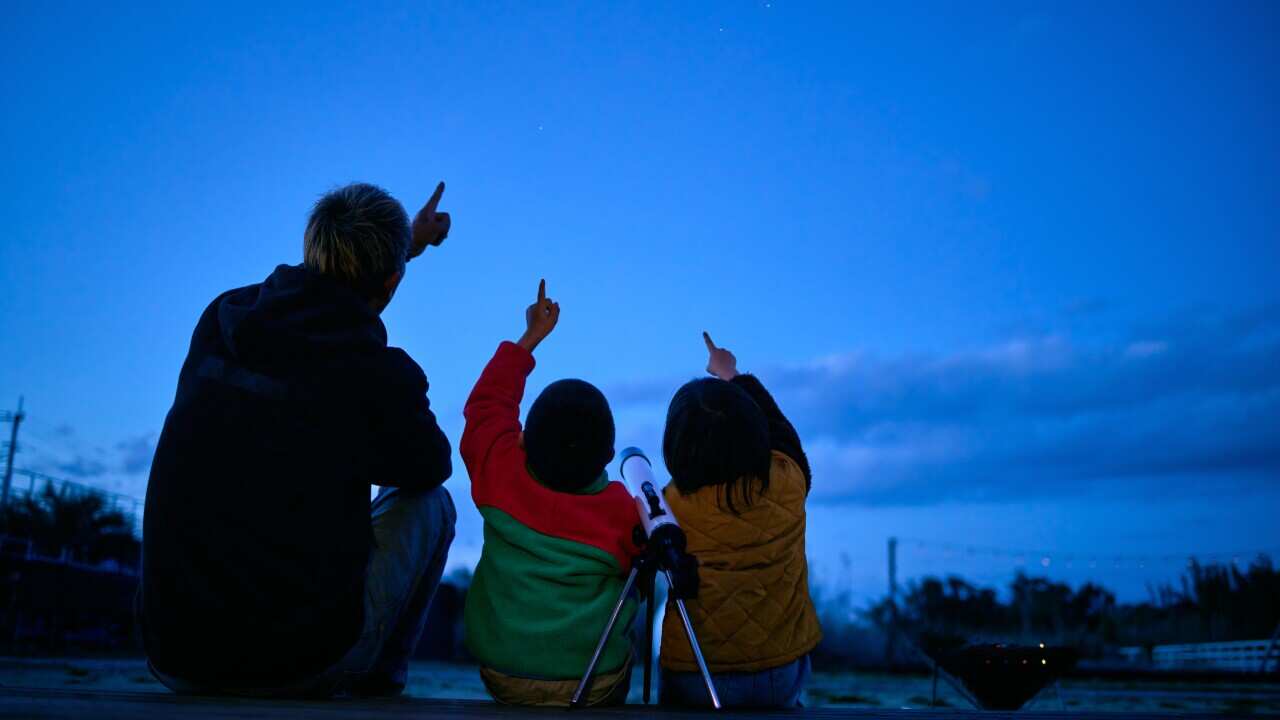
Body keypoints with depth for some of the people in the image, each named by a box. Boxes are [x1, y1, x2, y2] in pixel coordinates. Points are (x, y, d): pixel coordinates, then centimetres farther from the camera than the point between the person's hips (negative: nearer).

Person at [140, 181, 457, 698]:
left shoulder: (221, 317, 0)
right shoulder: (382, 375, -15)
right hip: (302, 665, -5)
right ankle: (376, 680, 25)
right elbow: (431, 466, 8)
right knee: (429, 503, 17)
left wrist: (405, 244, 39)